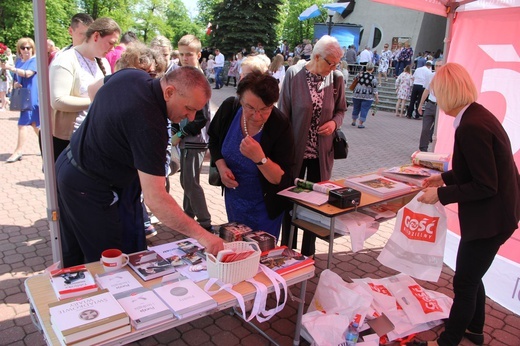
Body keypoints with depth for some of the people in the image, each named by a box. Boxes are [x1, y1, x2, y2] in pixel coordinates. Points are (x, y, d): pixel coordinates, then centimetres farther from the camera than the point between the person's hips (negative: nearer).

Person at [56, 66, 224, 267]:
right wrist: (201, 235, -34)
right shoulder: (149, 124, -33)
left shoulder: (131, 75, -6)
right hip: (88, 190, -9)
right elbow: (154, 198, -35)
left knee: (71, 256, 25)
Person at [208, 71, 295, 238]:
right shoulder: (229, 108, -19)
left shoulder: (280, 126, -28)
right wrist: (221, 166, -15)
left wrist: (260, 158, -41)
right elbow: (214, 140, 2)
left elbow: (282, 179, -25)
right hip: (233, 197, 4)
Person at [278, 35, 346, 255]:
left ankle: (308, 252, 29)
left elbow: (341, 110, 12)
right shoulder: (294, 74, -9)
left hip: (322, 152, 3)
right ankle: (287, 250, 29)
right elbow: (283, 113, -5)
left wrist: (334, 123, -10)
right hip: (296, 150, -2)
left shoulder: (336, 78, -2)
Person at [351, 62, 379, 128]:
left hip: (357, 95, 3)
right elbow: (375, 89, -10)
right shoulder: (373, 78, -10)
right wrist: (377, 98, -4)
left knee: (356, 108, 16)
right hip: (367, 97, -3)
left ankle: (353, 122, 29)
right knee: (364, 110, 3)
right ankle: (360, 124, 3)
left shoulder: (360, 74, -2)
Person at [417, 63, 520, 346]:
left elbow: (485, 186, -25)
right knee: (472, 277, 25)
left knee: (464, 283, 6)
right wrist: (445, 177, 17)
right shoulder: (479, 115, 4)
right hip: (495, 214, 10)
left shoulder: (472, 127, -27)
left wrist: (441, 194, -18)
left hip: (489, 218, -10)